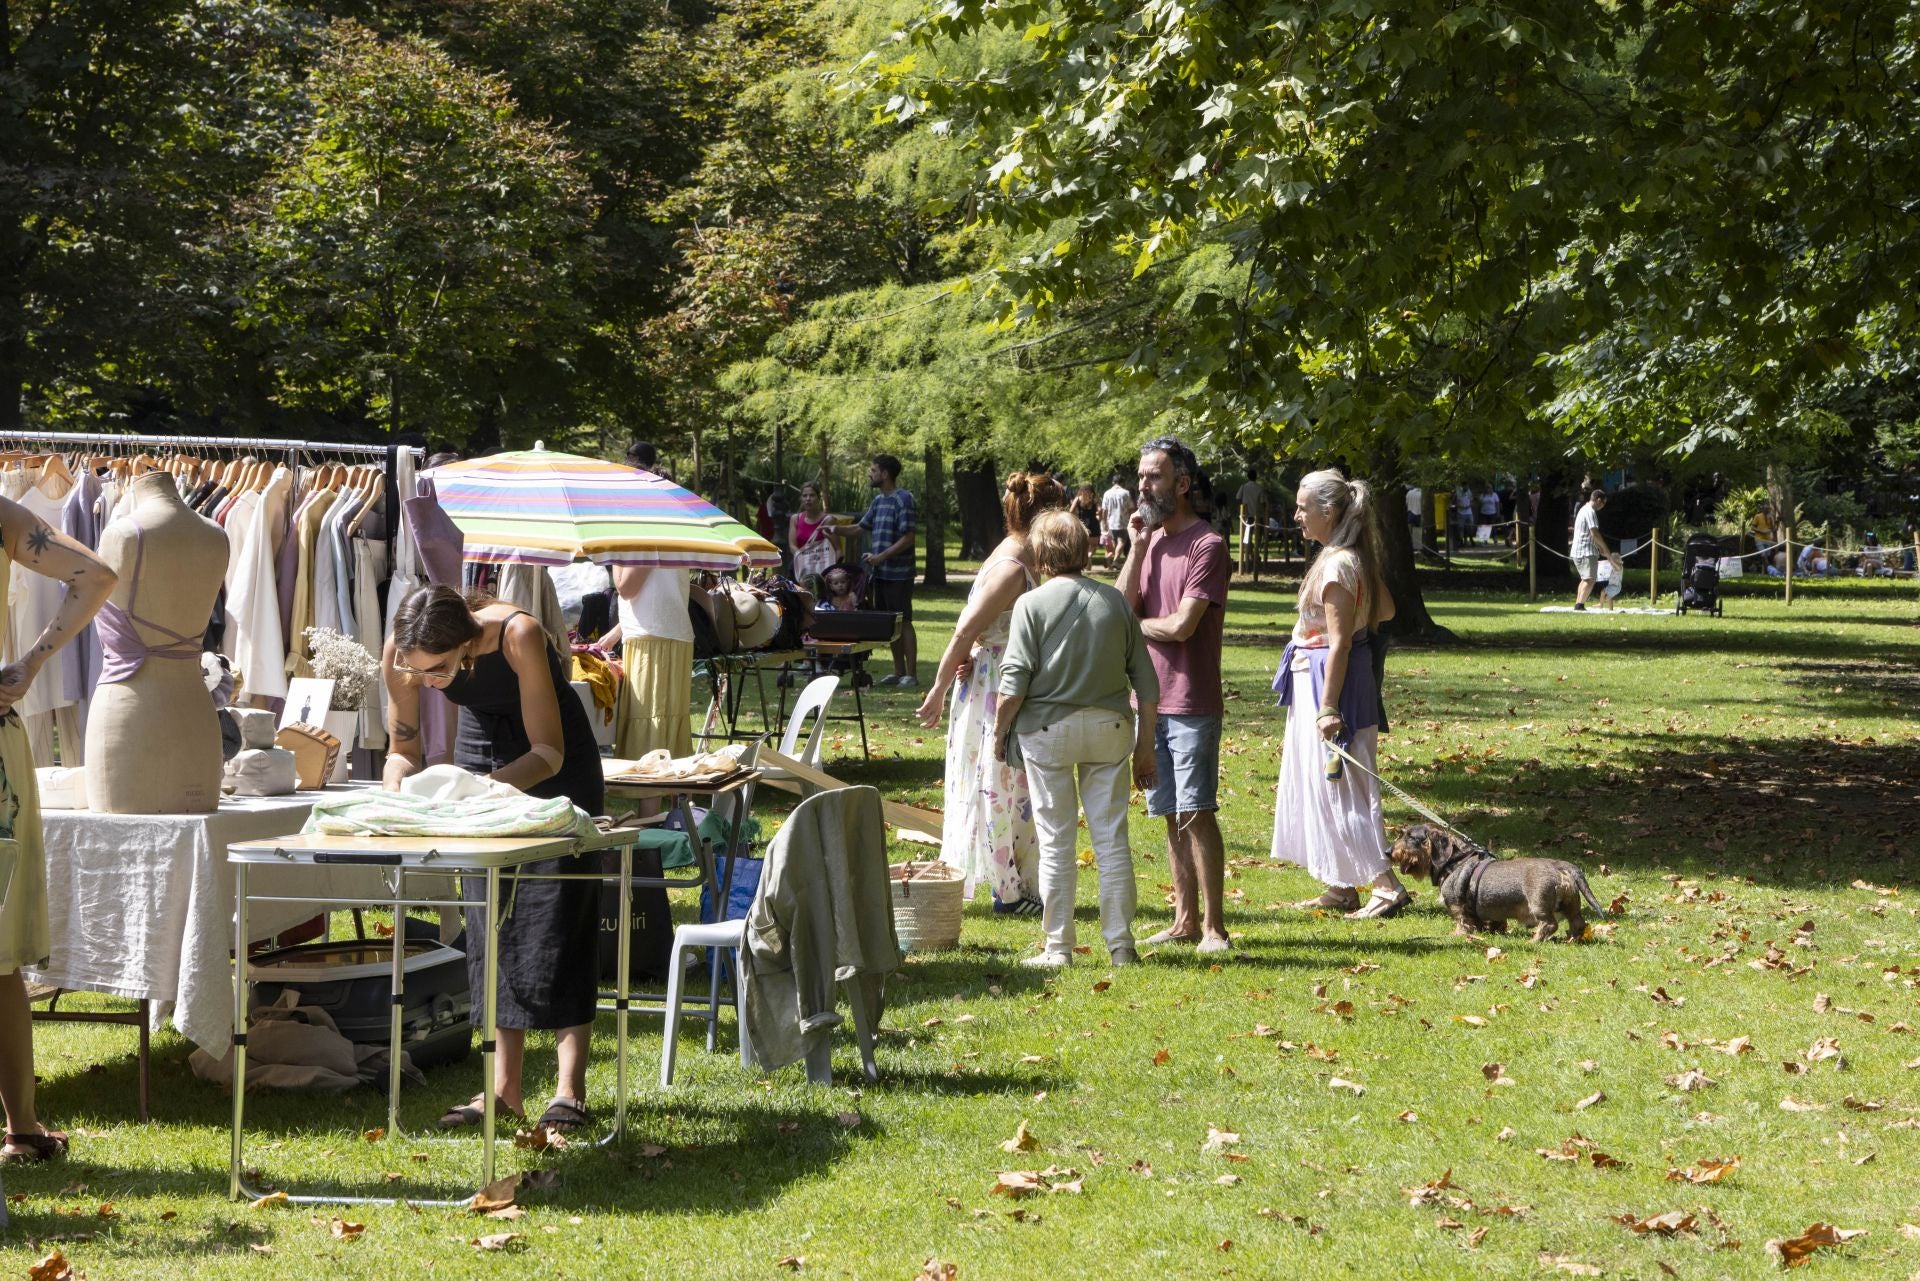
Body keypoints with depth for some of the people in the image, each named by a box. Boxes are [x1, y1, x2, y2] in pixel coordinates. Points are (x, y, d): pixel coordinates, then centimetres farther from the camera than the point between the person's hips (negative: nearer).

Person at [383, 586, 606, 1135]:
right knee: (489, 919, 0)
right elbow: (402, 750, -8)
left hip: (552, 764, -5)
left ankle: (570, 1090, -11)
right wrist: (396, 786, -30)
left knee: (556, 916, -11)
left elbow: (549, 752, -29)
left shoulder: (517, 635, -35)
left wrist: (491, 785, -46)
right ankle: (505, 1087, 2)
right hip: (481, 749, 5)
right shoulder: (401, 652, -22)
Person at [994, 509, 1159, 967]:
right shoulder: (1116, 601, 4)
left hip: (1048, 727, -2)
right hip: (1109, 727, 2)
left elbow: (1014, 682, -11)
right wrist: (1145, 746, 12)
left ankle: (1058, 948, 8)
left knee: (1057, 842, 4)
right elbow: (1146, 681, 5)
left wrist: (999, 732, 4)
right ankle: (1121, 944, 8)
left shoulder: (1032, 603, -6)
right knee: (1112, 838, 7)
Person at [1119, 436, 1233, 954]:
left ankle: (1213, 925, -3)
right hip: (1150, 699, 7)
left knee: (1196, 812, -7)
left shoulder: (1207, 545, -10)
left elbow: (1181, 626, -18)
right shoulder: (1149, 539, 13)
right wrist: (1136, 548, -5)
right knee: (1171, 814, 11)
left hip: (1190, 702, -7)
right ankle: (1184, 920, 17)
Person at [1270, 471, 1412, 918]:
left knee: (1337, 786, -6)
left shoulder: (1337, 566, -21)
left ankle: (1387, 887, -6)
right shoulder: (1355, 556, 8)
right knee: (1322, 786, 15)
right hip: (1315, 679, 10)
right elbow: (1386, 609, 20)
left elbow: (1340, 643, -23)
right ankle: (1340, 888, 20)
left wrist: (1327, 708, -23)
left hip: (1330, 680, -10)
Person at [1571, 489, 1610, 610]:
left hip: (1578, 551, 10)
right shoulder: (1591, 512, -12)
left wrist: (1600, 548, 22)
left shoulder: (1584, 510, 21)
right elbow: (1594, 533, -18)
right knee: (1590, 579, -15)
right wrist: (1605, 548, -8)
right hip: (1587, 551, -10)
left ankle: (1577, 604, 15)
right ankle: (1580, 604, -25)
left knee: (1585, 579, 17)